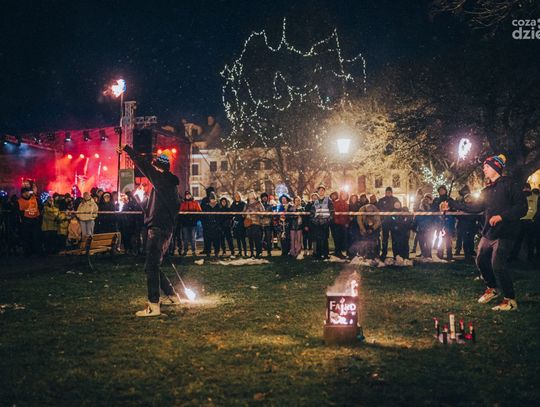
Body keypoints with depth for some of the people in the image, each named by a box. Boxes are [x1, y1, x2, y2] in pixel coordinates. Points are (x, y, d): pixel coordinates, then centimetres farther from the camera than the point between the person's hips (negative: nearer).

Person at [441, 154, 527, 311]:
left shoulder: (509, 184, -8)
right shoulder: (487, 190, 15)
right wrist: (451, 204, 11)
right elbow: (474, 207, 15)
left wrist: (501, 216, -24)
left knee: (497, 264, -16)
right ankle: (491, 289, 36)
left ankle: (510, 300, -4)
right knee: (481, 261, 14)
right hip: (488, 233, 8)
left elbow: (522, 207, -13)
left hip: (504, 233, -8)